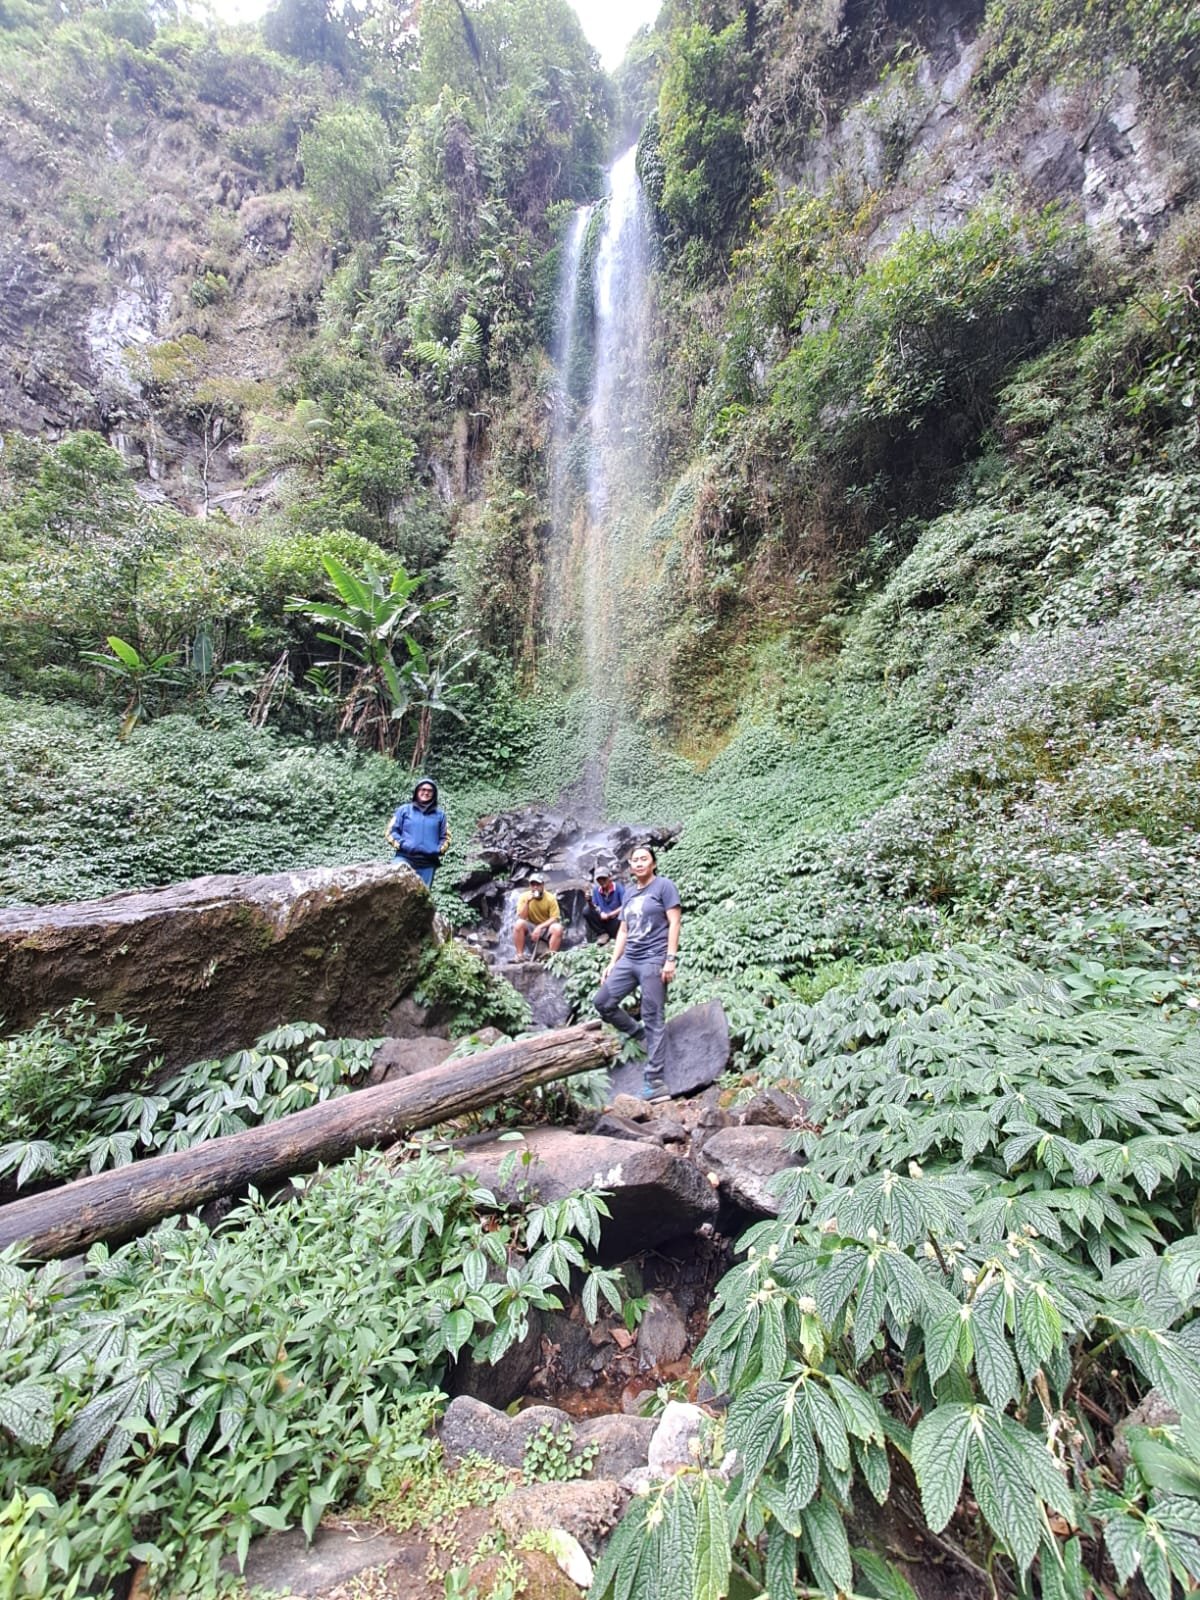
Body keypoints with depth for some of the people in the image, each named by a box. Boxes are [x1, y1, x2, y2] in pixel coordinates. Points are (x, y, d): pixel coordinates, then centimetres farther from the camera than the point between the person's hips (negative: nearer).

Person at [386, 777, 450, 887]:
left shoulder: (440, 814, 17)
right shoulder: (404, 809, 12)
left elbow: (445, 837, 19)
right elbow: (392, 831, 10)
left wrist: (439, 850, 0)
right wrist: (401, 844, -7)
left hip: (428, 863, 2)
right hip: (405, 858, -2)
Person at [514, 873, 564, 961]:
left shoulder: (550, 898, -12)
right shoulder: (524, 896, -9)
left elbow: (554, 919, -13)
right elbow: (521, 917, -15)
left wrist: (540, 927, -24)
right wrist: (527, 902, -27)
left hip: (546, 927, -1)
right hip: (531, 927, 1)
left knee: (558, 928, -32)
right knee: (519, 923, -30)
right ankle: (520, 955, -23)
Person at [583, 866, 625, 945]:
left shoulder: (618, 888, -10)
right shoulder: (596, 890, 3)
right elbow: (594, 908, 2)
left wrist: (609, 915, -20)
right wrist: (589, 901, -19)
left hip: (616, 920, -4)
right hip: (603, 920, 4)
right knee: (587, 911, -18)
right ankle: (602, 934, -8)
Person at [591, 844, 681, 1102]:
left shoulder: (664, 886, -3)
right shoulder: (629, 892, 16)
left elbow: (674, 922, -9)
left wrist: (671, 959, -17)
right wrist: (613, 962, 12)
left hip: (653, 961, -7)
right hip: (628, 960, 7)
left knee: (654, 1019, -5)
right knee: (602, 1001, 5)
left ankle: (656, 1081, 0)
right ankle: (636, 1032, 24)